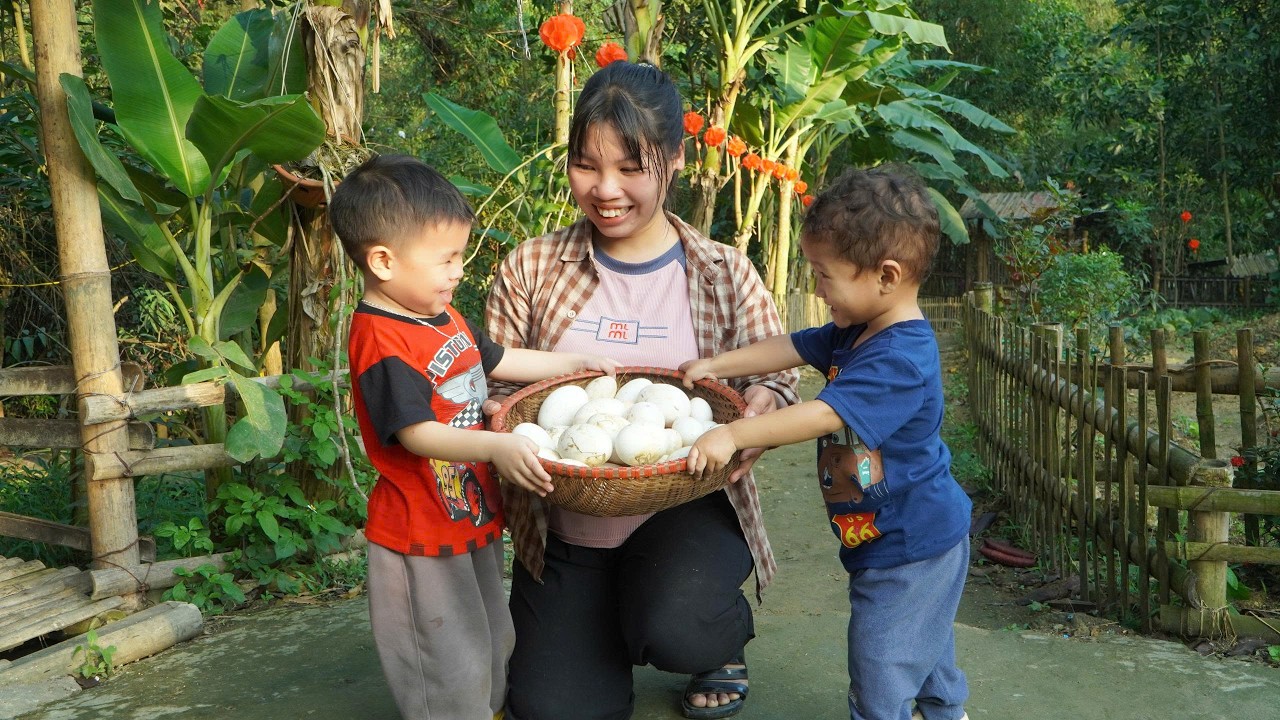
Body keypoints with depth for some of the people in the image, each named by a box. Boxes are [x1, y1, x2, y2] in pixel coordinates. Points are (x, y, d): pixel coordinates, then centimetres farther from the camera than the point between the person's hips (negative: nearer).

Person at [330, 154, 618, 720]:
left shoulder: (442, 315, 7)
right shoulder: (381, 342, -24)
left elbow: (496, 361, 20)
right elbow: (416, 433, -31)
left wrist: (573, 363, 16)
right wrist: (496, 446, -42)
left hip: (473, 518, 10)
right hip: (422, 535, -10)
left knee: (491, 641, 26)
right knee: (452, 669, 3)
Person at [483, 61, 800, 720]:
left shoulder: (725, 275, -5)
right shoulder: (529, 269, -4)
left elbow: (779, 380, -2)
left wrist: (762, 405, -27)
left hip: (687, 505, -2)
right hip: (564, 525, 2)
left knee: (673, 632, -31)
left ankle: (725, 641, 9)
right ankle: (601, 621, 33)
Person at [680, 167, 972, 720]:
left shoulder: (900, 359, -30)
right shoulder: (855, 333, 1)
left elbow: (823, 415, -36)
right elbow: (792, 348, 9)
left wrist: (734, 435, -36)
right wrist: (715, 365, 4)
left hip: (908, 547, -10)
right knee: (925, 652, 30)